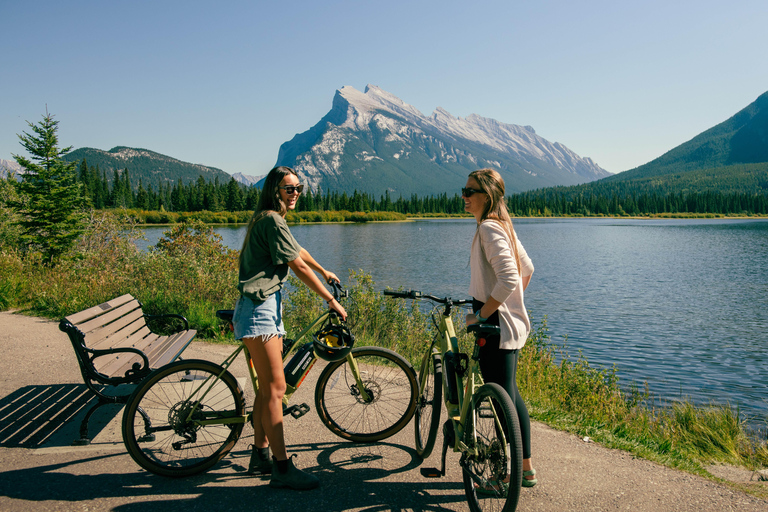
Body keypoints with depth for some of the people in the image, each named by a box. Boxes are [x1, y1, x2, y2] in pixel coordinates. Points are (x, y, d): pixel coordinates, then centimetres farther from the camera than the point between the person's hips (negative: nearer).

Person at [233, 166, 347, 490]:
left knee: (267, 387, 14)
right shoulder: (272, 220, -13)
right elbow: (299, 267, -13)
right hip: (259, 309, -11)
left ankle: (260, 455, 25)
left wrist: (324, 272, 46)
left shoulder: (268, 220, 20)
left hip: (269, 308, 11)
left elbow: (298, 251, 34)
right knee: (275, 388, -9)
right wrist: (331, 301, -6)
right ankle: (282, 468, -2)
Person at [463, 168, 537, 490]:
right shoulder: (502, 226, 12)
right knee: (510, 395, 18)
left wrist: (480, 315, -20)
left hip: (497, 324, -10)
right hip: (511, 322, 10)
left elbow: (508, 280, -28)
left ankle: (508, 473, 15)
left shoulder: (489, 229, -18)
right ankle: (525, 467, 30)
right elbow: (527, 269, 21)